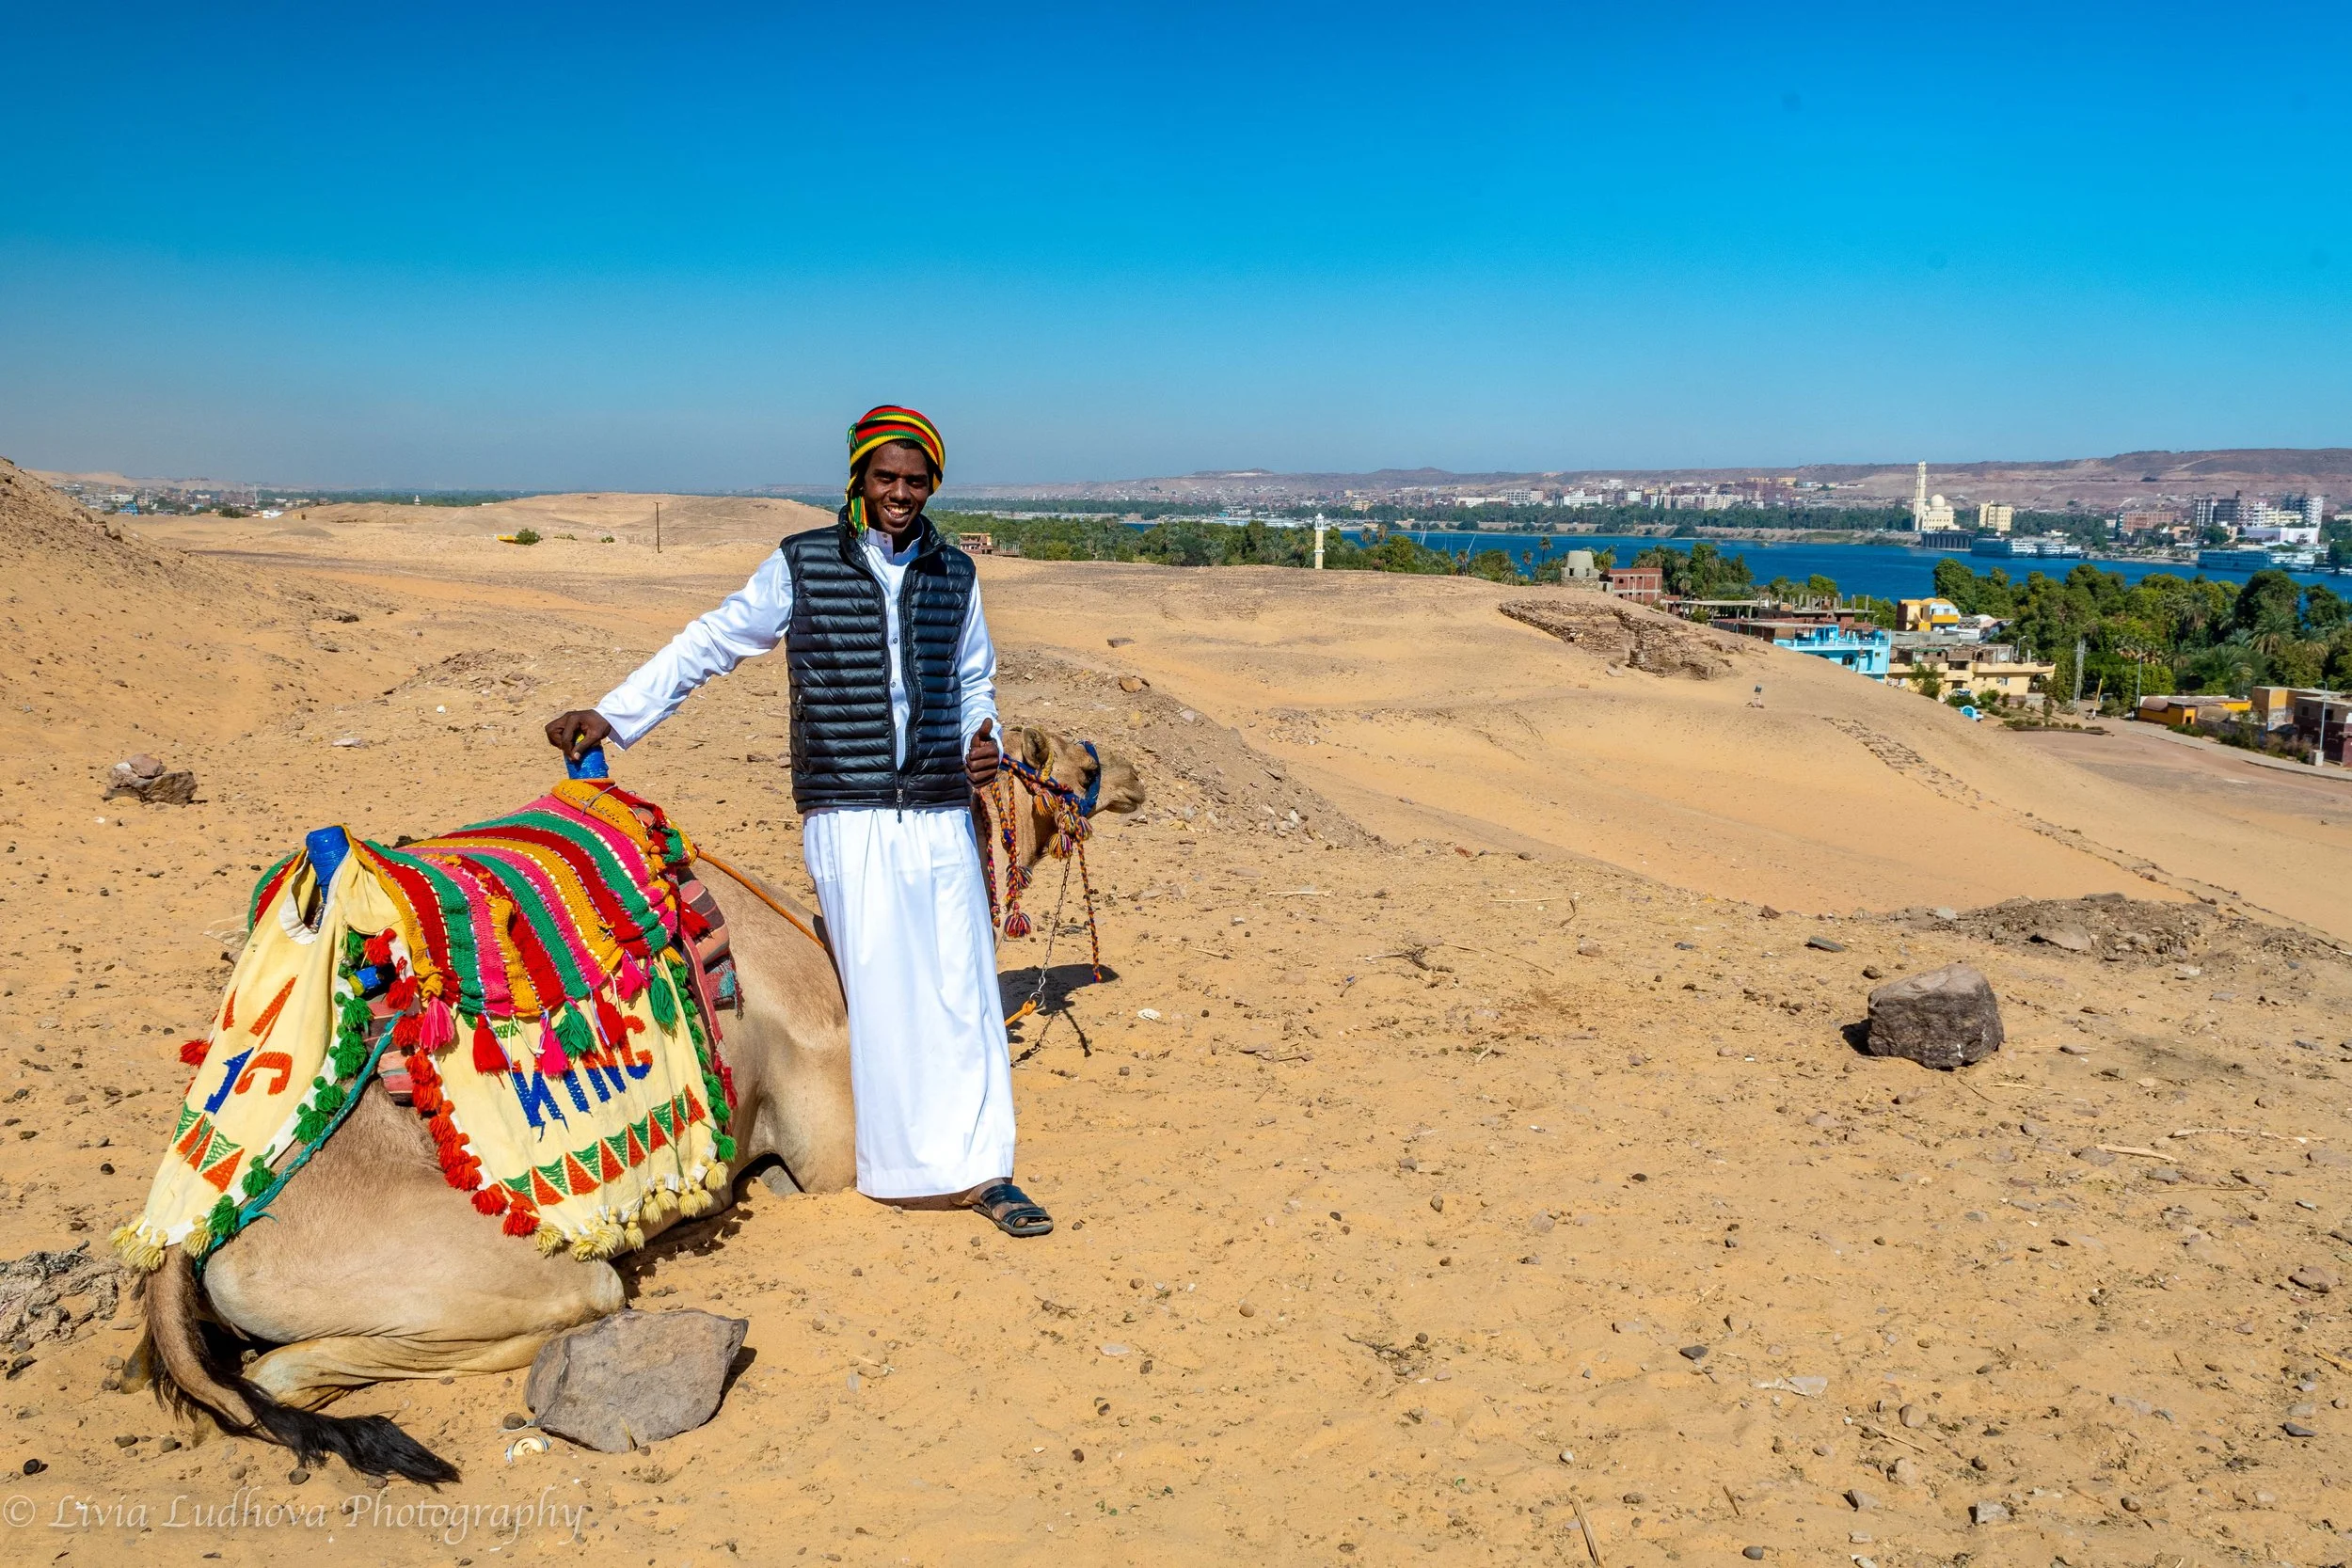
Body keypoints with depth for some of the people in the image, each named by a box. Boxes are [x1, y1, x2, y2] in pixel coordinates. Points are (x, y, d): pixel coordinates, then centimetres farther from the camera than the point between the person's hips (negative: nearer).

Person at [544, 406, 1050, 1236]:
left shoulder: (954, 574, 11)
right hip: (848, 817, -3)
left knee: (964, 989, 2)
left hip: (941, 816, 3)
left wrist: (981, 743, 3)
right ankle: (913, 1168, 9)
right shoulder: (800, 565, 1)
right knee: (885, 988, -3)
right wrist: (610, 714, -1)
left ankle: (980, 1167, 10)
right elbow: (711, 642, 4)